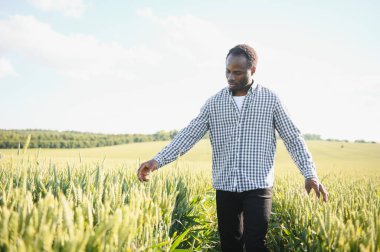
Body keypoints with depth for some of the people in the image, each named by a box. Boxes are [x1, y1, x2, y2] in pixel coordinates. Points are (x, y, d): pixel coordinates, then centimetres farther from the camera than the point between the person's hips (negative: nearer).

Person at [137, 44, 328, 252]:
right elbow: (189, 134, 0)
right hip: (225, 187, 3)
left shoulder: (270, 99, 0)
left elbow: (293, 139, 2)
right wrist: (158, 160, -12)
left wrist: (310, 174, -8)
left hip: (258, 185, -2)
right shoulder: (214, 102, 4)